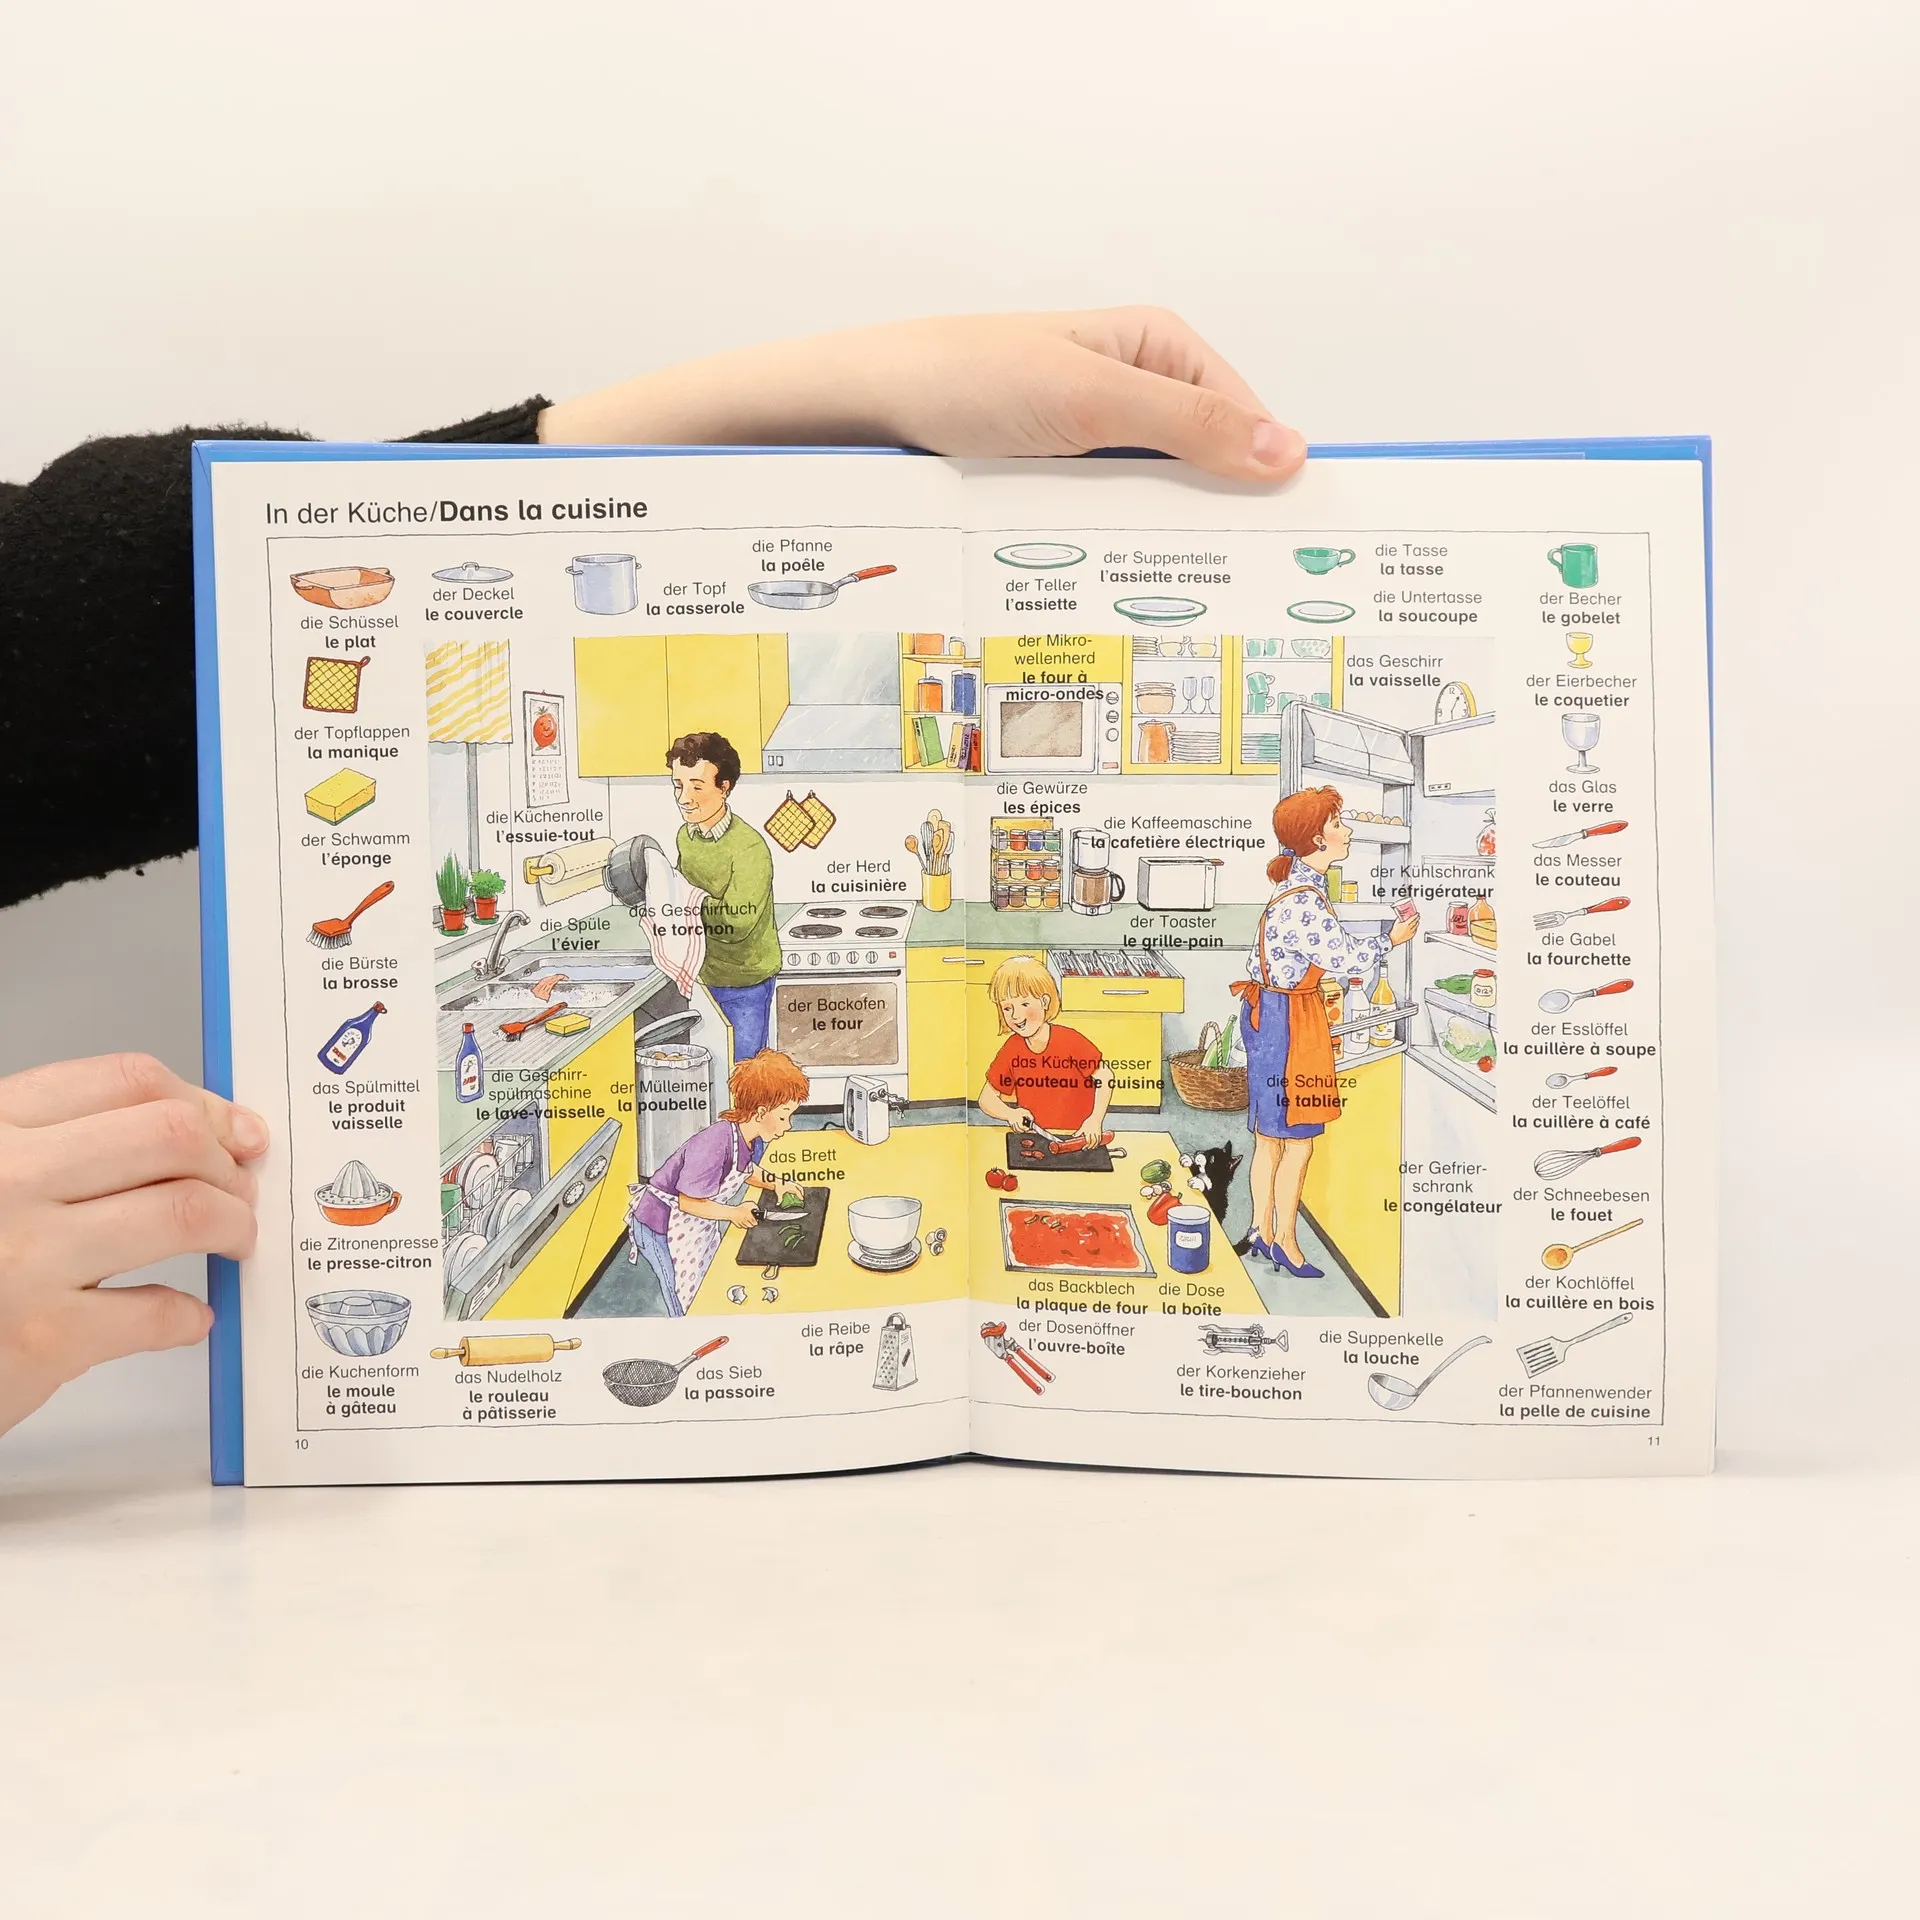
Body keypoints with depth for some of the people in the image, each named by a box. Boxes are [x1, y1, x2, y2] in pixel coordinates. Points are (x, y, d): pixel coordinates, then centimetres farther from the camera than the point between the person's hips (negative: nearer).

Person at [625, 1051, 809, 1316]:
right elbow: (689, 1203, -28)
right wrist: (734, 1213, -17)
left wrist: (775, 1184, -1)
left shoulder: (751, 1139, -7)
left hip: (700, 1227, 9)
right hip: (661, 1229, -9)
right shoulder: (715, 1145, -35)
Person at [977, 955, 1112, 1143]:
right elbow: (986, 1099, 7)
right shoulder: (1012, 1049, 2)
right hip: (1032, 1139, 3)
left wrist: (1095, 1120, -14)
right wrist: (1010, 1114, -13)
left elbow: (1104, 1078, -4)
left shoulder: (1069, 1040, -9)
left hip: (1078, 1139, -3)